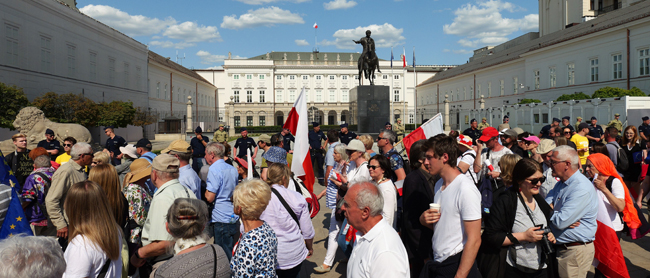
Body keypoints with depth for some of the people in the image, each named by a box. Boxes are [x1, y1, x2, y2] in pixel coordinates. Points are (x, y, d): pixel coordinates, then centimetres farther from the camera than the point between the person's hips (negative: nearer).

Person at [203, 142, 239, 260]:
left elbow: (209, 197, -19)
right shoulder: (233, 169, 10)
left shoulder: (214, 170, -15)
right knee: (232, 253, 16)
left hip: (221, 220, -8)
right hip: (234, 218, 8)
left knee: (224, 256, 0)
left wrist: (206, 191, 0)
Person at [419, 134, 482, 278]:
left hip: (456, 266, -8)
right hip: (436, 262, 8)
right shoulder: (439, 185, 9)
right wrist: (424, 219, -2)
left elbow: (474, 240, -20)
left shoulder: (466, 188, -18)